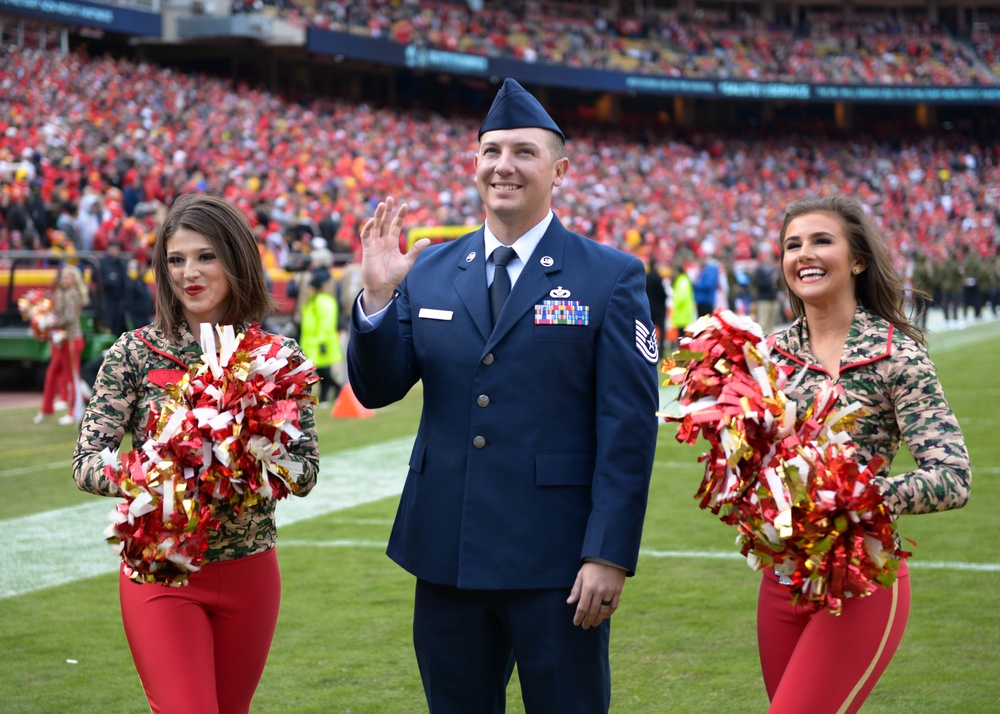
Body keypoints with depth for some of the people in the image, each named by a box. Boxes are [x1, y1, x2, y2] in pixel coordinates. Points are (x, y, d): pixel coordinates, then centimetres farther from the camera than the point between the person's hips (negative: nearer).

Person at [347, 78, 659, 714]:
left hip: (556, 562, -4)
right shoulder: (430, 272, 8)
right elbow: (377, 389, 7)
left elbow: (630, 425, -7)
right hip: (447, 553, 4)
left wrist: (610, 554, -13)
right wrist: (376, 296, -10)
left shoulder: (612, 278, -3)